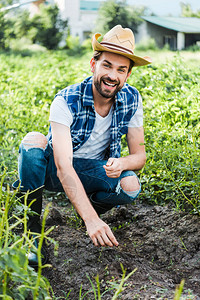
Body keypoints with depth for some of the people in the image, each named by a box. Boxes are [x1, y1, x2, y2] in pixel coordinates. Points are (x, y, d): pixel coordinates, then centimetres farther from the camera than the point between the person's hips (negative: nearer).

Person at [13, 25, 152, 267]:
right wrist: (91, 220, -49)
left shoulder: (132, 100, -14)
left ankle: (90, 207, 5)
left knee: (130, 187, -30)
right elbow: (63, 167, -37)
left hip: (94, 170, 2)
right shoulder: (66, 101, -27)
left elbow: (139, 155, -6)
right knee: (33, 140, -34)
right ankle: (32, 232, -20)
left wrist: (121, 163, -33)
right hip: (53, 171, -2)